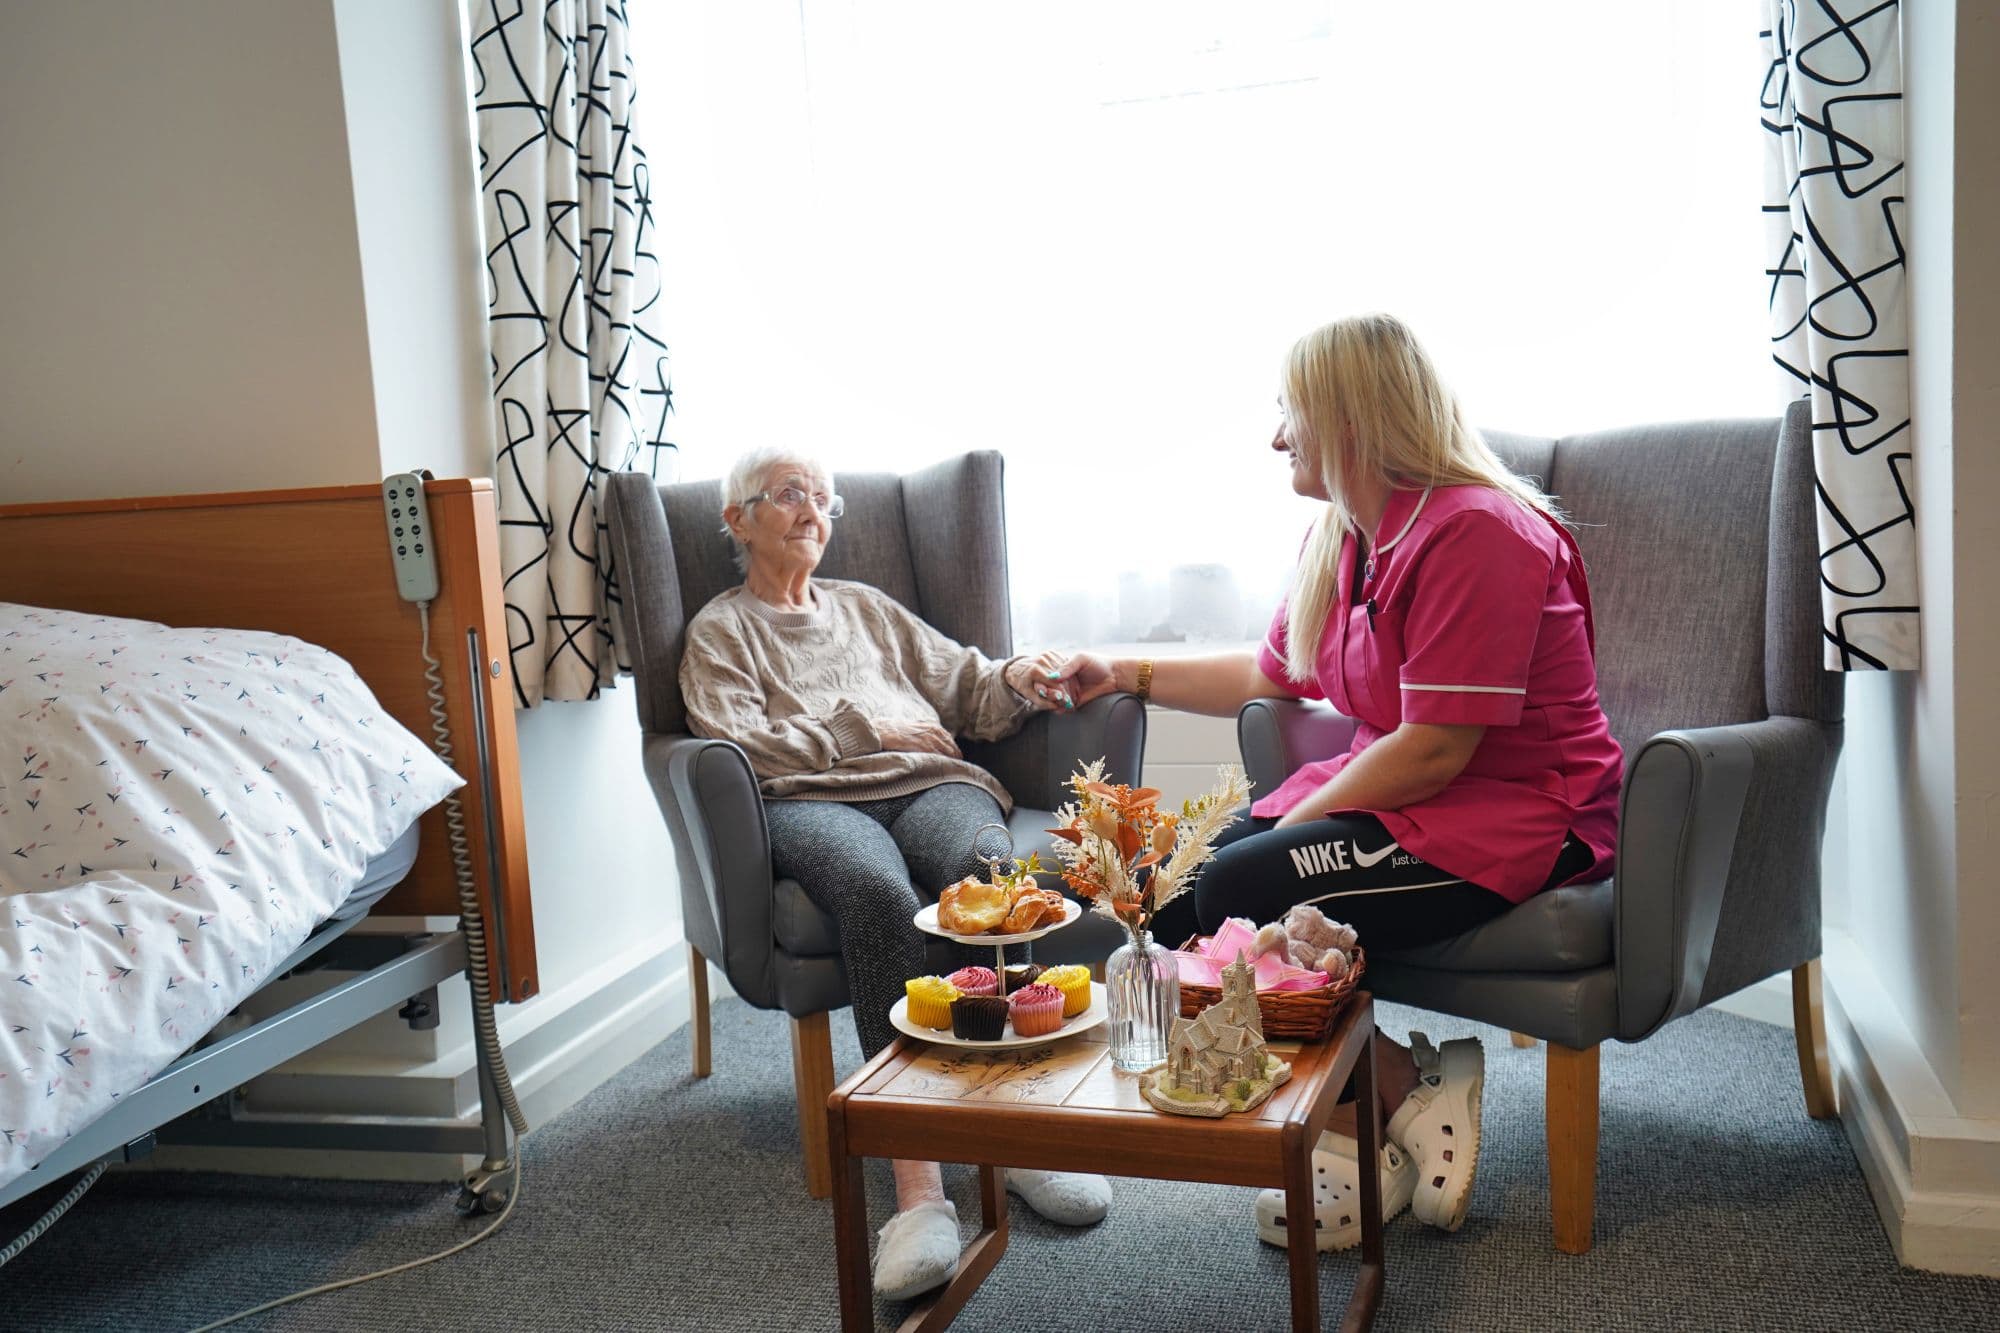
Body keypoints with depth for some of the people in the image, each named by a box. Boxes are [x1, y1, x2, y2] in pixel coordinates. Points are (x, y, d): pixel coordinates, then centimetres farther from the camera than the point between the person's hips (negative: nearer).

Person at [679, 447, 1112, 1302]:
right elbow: (738, 743, 2)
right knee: (876, 888, -40)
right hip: (811, 801, -3)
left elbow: (965, 686, 26)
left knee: (988, 862, -36)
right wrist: (867, 729, 1)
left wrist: (1015, 681, 3)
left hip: (929, 782, 4)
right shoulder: (719, 630, 21)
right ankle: (918, 1185, -45)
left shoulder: (868, 607, 34)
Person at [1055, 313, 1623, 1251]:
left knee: (1244, 894, -26)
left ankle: (1393, 1106, -4)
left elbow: (1435, 751, -23)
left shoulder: (1474, 533, -19)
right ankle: (1401, 1086, -4)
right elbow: (1272, 677, 25)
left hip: (1515, 817, -9)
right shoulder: (1341, 539, 11)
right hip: (1397, 798, 9)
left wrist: (1293, 824, -15)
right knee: (1176, 892, -8)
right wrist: (1129, 675, 24)